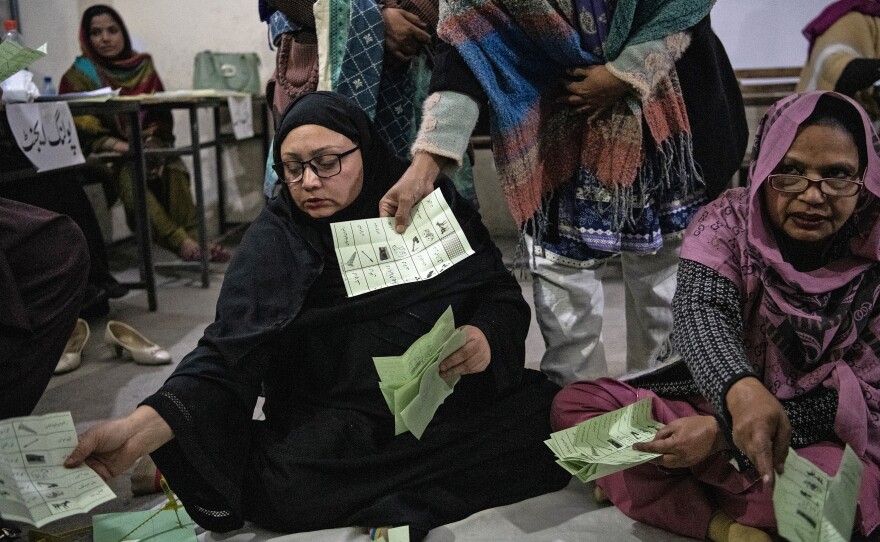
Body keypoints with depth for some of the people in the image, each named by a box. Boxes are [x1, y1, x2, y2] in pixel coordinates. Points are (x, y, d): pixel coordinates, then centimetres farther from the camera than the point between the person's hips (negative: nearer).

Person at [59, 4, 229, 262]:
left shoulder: (143, 66, 14)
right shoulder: (78, 76, 5)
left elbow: (162, 114, 11)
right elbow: (81, 128, -5)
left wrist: (152, 141, -11)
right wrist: (121, 146, -21)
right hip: (105, 155, -3)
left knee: (173, 168, -30)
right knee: (128, 175, -35)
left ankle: (194, 238, -39)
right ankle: (181, 242, -46)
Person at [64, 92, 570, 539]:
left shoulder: (432, 203, 3)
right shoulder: (275, 241, -4)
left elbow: (504, 295, 7)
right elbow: (227, 357, -15)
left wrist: (488, 338, -17)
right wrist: (141, 430, -32)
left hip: (458, 403, 3)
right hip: (338, 432, -3)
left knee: (553, 419, -22)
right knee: (280, 484, -32)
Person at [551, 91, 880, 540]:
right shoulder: (725, 223, -9)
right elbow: (701, 313, -27)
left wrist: (722, 430, -27)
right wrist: (742, 391, -52)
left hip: (825, 434, -3)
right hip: (716, 399, 3)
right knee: (573, 403, -14)